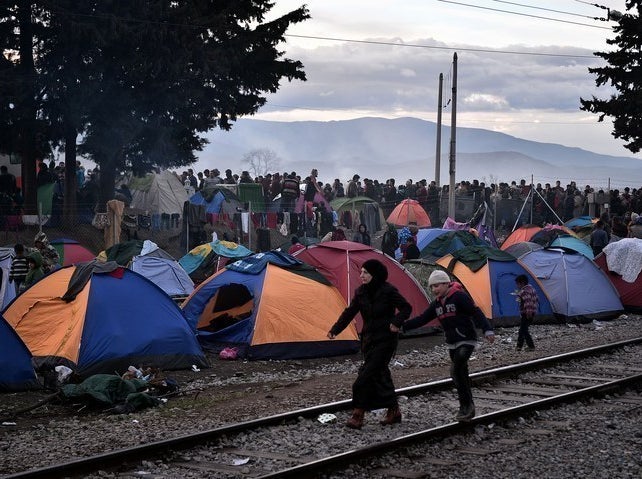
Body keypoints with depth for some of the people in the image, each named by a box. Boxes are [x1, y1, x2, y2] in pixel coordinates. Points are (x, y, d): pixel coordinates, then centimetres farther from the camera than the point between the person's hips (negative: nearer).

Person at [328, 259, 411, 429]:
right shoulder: (361, 292, 4)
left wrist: (397, 322, -22)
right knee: (380, 375, 10)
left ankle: (358, 415, -8)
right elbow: (349, 312, 9)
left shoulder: (388, 291, -14)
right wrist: (335, 330, 3)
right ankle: (394, 412, 23)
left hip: (385, 340, -7)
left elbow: (406, 308, -7)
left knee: (366, 376, -12)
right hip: (369, 339, 7)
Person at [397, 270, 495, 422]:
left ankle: (466, 405, -12)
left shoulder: (459, 296, -13)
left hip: (467, 341, -8)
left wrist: (487, 330, -28)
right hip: (452, 344, 8)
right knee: (460, 373, 9)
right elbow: (422, 318, 9)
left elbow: (476, 313, -18)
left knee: (456, 370, -20)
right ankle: (468, 407, 17)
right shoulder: (437, 303, 10)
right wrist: (402, 326, 0)